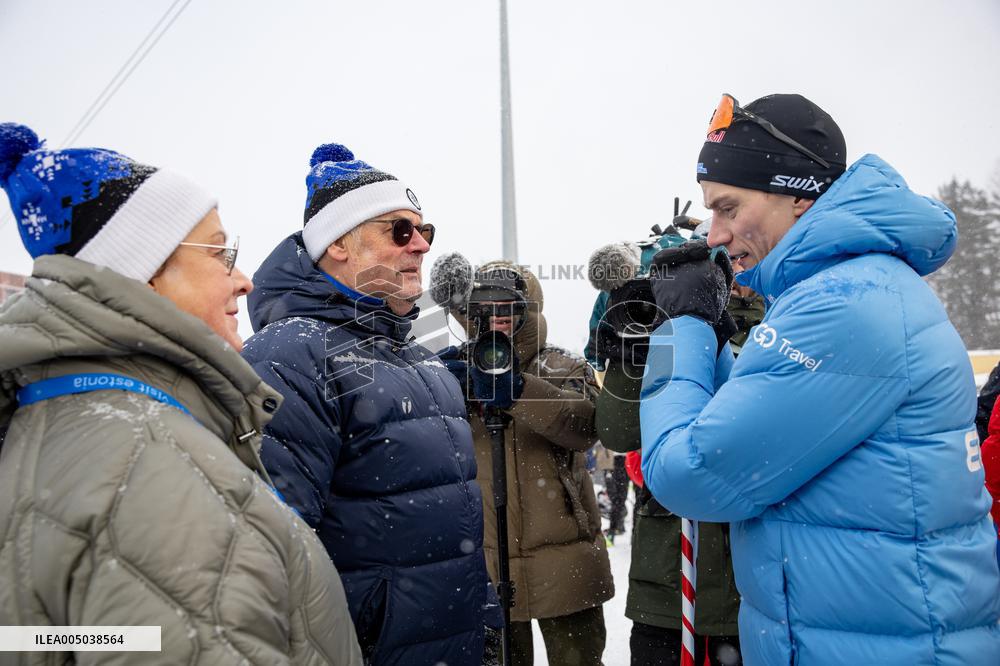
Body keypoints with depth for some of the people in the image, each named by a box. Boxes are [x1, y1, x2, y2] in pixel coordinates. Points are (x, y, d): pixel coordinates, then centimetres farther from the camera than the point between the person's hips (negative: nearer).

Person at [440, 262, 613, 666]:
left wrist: (516, 389, -36)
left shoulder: (564, 369, 1)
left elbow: (585, 426, -20)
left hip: (563, 561, -1)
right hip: (487, 560, 2)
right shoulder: (460, 372, 6)